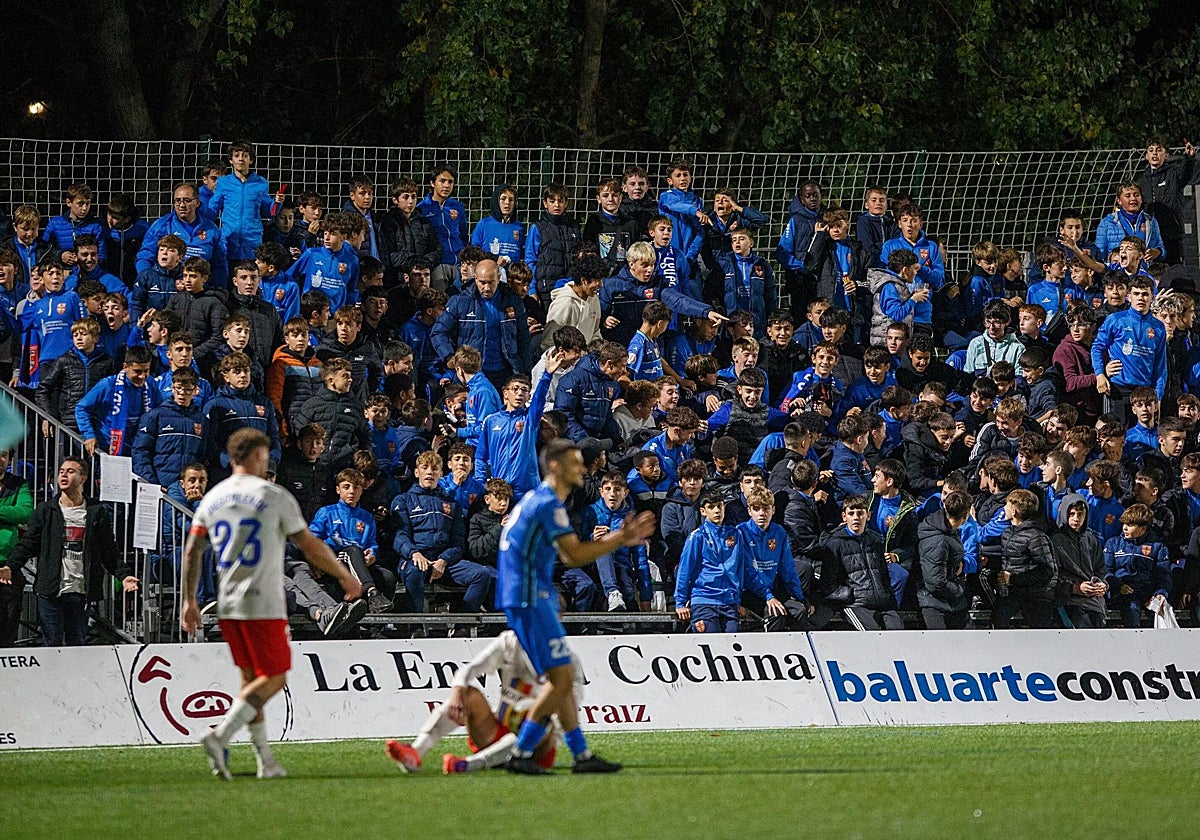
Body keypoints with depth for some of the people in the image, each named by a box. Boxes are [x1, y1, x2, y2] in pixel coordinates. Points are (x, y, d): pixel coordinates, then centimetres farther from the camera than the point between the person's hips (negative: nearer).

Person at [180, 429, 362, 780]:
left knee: (251, 678, 15)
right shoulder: (274, 497, -7)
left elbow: (191, 552, 8)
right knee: (273, 679, -1)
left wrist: (189, 601, 16)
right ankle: (220, 735, -20)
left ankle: (265, 760, 13)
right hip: (263, 605, -6)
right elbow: (311, 547, -4)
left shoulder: (213, 498, 9)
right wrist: (345, 577, 9)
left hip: (227, 606, 6)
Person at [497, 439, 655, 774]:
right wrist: (620, 539, -7)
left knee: (561, 679, 11)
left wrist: (618, 538, 14)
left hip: (533, 599, 11)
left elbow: (569, 557, 20)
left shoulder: (537, 500, 19)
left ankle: (582, 754, 13)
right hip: (530, 599, -11)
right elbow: (576, 555, -17)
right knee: (562, 677, -10)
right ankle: (521, 754, -8)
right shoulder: (548, 503, -13)